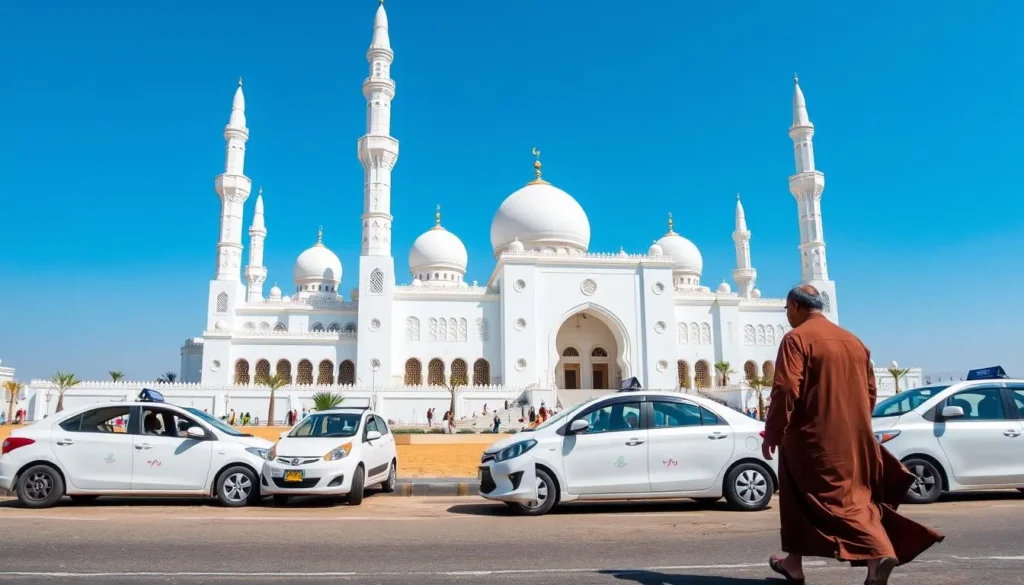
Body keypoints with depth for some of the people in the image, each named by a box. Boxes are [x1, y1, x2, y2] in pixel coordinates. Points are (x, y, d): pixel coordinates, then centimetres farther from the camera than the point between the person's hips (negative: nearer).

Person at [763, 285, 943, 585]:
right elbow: (870, 391, 17)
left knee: (833, 497, 1)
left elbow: (785, 390, -19)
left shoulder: (796, 338, -11)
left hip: (812, 438, -7)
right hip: (853, 439, 7)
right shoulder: (853, 341, 13)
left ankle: (879, 553, -14)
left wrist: (772, 433, -11)